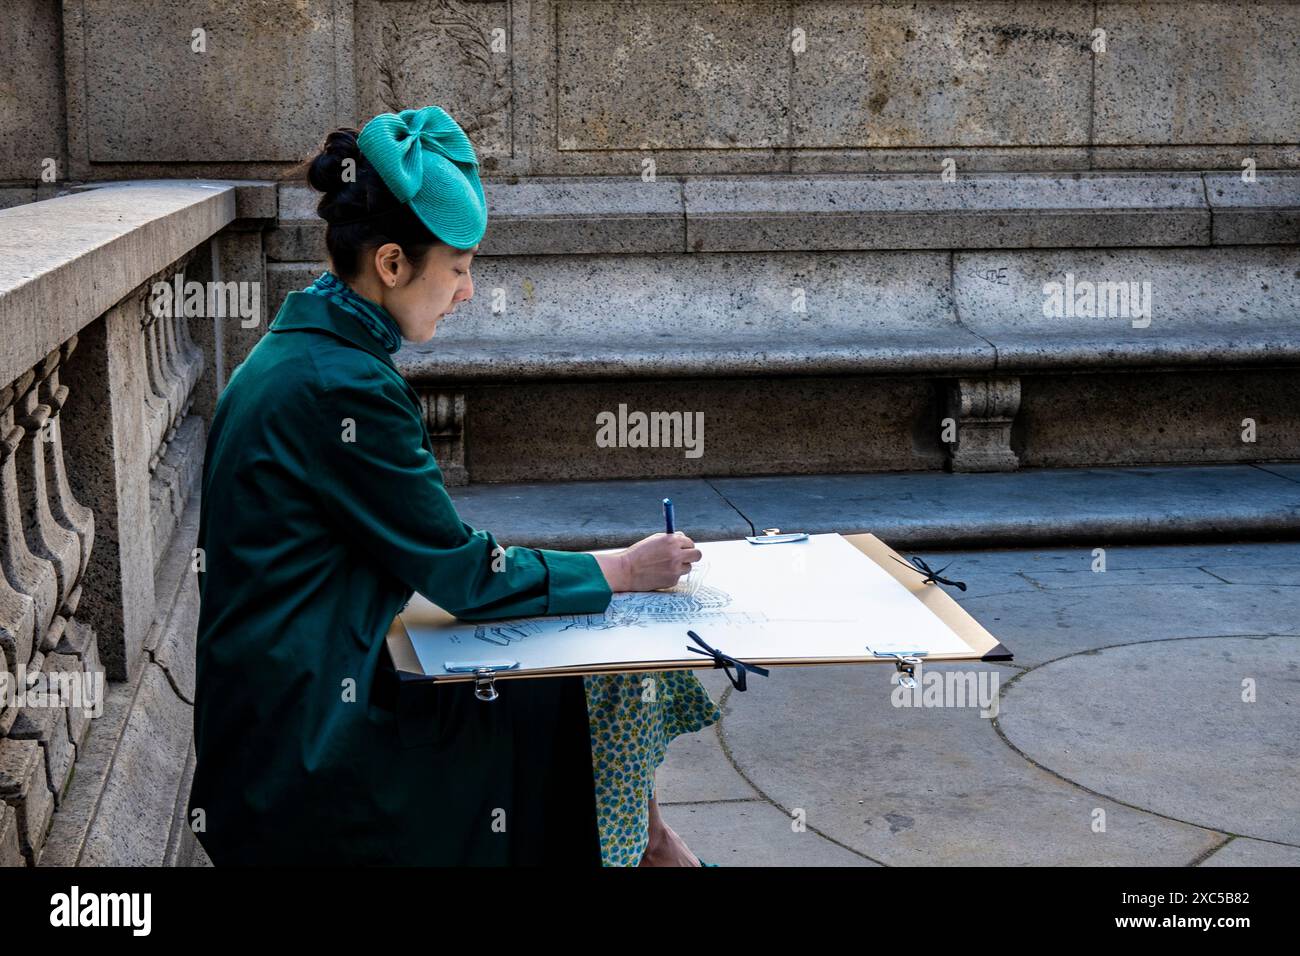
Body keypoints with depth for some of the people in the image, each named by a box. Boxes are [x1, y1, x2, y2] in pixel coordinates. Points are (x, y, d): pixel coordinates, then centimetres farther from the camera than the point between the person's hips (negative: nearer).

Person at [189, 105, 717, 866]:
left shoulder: (303, 347, 7)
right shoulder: (343, 388, -23)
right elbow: (469, 578, -15)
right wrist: (625, 571, -3)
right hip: (307, 753, -8)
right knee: (592, 693, 1)